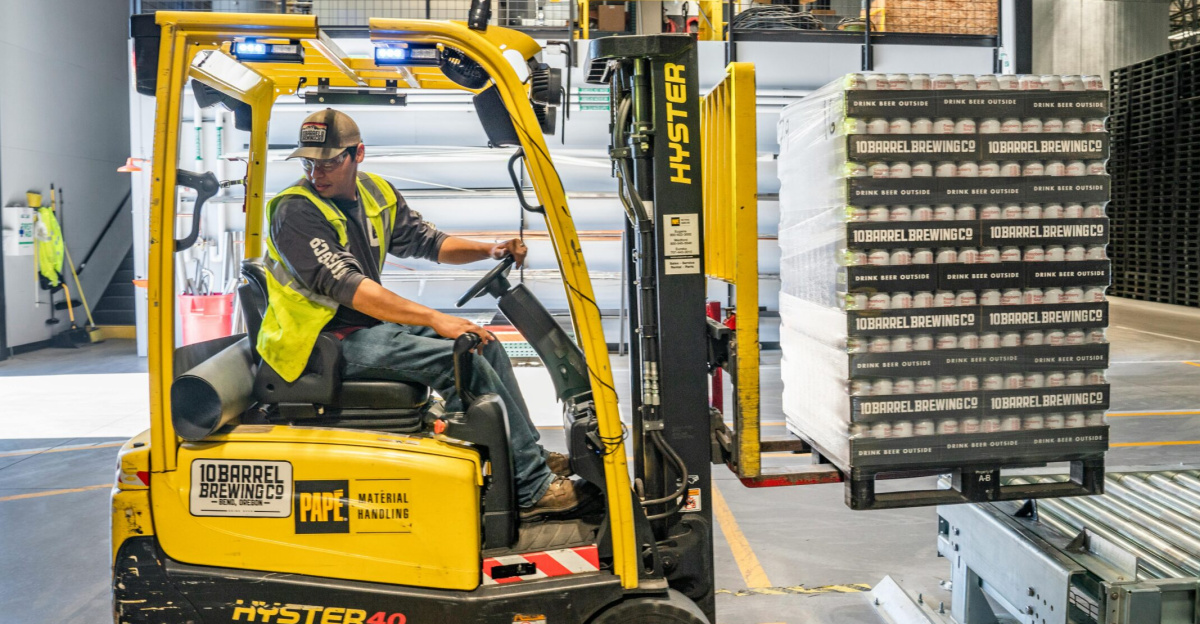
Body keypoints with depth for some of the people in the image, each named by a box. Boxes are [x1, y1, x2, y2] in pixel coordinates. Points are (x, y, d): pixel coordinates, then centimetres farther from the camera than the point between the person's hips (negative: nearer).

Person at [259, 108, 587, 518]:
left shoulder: (376, 193, 6)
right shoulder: (295, 212, -17)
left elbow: (428, 241, 17)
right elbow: (347, 287, -28)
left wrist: (490, 251, -1)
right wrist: (436, 320, -33)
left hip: (373, 324, 9)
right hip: (326, 339, -8)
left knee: (485, 343, 3)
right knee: (460, 358, -21)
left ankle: (532, 457, 11)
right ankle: (532, 488, -16)